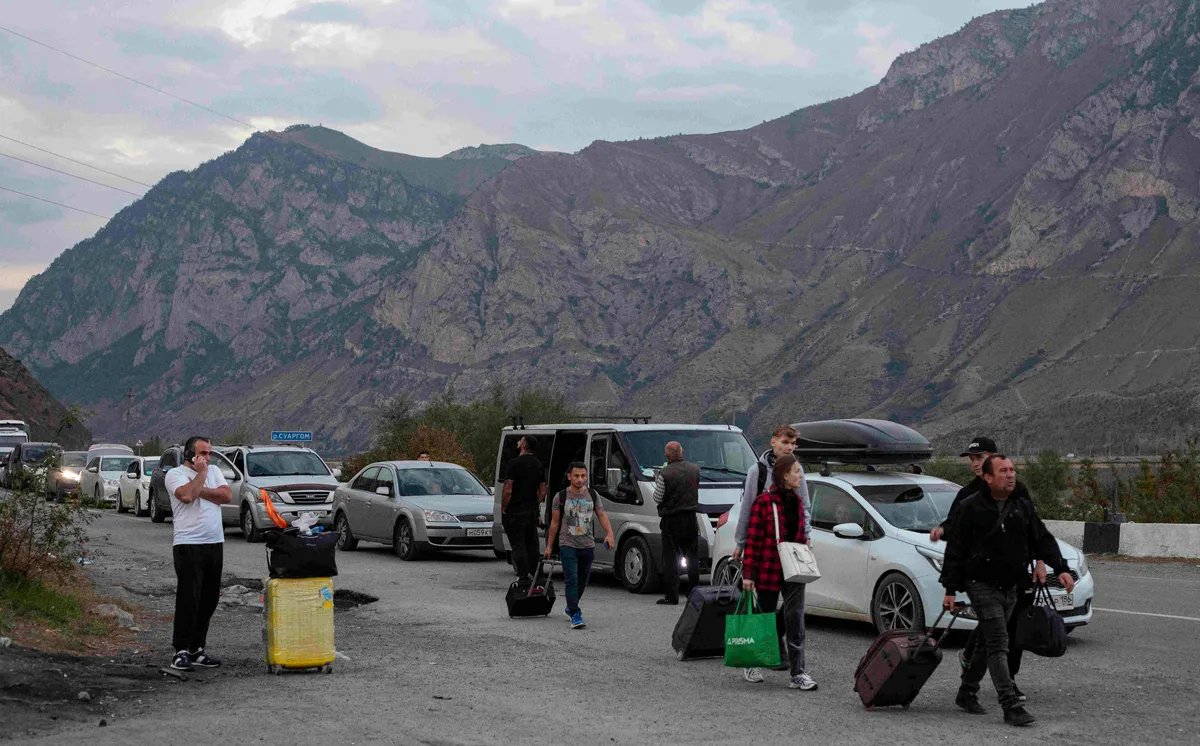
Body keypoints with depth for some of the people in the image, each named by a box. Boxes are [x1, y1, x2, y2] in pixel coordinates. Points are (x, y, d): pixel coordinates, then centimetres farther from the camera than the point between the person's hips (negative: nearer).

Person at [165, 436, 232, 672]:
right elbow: (186, 495, -22)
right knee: (188, 599, -9)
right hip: (188, 544, -6)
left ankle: (197, 648, 16)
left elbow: (227, 495, 0)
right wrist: (201, 473, -9)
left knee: (209, 599, 8)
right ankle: (181, 651, -4)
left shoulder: (214, 471, 15)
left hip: (215, 544, 6)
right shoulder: (176, 474, -2)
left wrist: (199, 489, -7)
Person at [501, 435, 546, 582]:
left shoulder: (514, 464, -13)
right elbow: (543, 490, 12)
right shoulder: (539, 465, 10)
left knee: (518, 545, -4)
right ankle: (534, 575, 18)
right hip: (532, 512, 7)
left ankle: (523, 577, -7)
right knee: (531, 544, 13)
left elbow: (508, 490, -17)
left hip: (515, 511, -7)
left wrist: (503, 509, -7)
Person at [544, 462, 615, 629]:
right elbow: (555, 522, 3)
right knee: (572, 580, -13)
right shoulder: (561, 497, -3)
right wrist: (549, 545, 5)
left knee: (582, 581, 15)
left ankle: (570, 607, 37)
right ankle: (575, 615, -14)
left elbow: (602, 515, 5)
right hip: (568, 545, -4)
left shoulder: (593, 496, 5)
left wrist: (609, 533, -13)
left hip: (588, 546, 4)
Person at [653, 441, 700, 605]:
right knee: (692, 557, 14)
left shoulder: (664, 474, -15)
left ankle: (672, 596, -4)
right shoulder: (695, 469, 1)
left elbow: (657, 498, -9)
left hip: (671, 520, -4)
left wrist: (657, 483, 7)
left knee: (670, 558, 0)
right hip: (691, 518, 5)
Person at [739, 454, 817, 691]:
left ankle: (798, 673, -2)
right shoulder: (764, 501, -12)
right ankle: (751, 665, 27)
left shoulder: (797, 502, 10)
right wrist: (748, 573, -15)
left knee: (795, 618, -1)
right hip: (769, 570, -5)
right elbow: (753, 538, -13)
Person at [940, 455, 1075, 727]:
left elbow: (1042, 541, 11)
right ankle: (1011, 706, -15)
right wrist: (950, 589, -9)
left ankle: (967, 693, 29)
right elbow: (955, 550, -6)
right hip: (982, 585, -6)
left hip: (1010, 588, 6)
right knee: (998, 645, -12)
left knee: (987, 643, 15)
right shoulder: (970, 508, -8)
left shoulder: (1023, 508, 9)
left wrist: (1061, 568, -5)